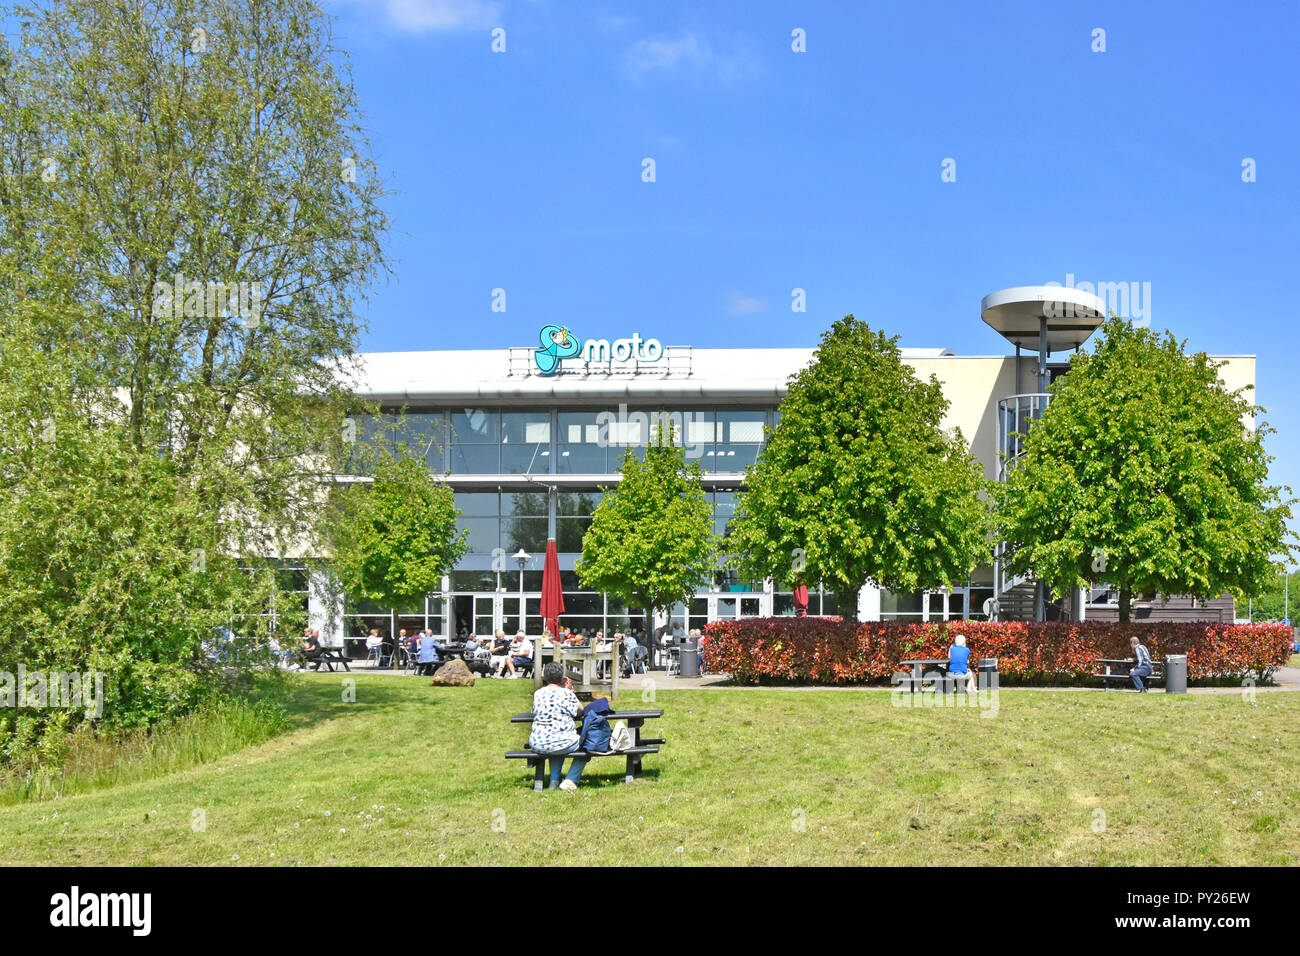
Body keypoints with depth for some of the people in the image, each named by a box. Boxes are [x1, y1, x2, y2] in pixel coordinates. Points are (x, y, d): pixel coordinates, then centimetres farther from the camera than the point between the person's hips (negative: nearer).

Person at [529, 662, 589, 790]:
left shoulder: (537, 694, 4)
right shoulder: (567, 694, -6)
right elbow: (580, 712, 8)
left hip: (537, 744, 5)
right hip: (563, 743, -5)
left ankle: (554, 780, 26)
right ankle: (570, 780, 12)